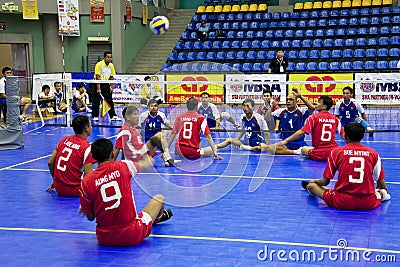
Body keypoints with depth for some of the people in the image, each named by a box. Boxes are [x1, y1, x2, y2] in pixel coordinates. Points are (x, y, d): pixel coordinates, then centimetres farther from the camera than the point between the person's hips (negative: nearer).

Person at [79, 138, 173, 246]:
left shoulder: (86, 182, -7)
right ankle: (157, 218, 57)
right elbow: (147, 163, 13)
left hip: (104, 239, 2)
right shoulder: (123, 166, -9)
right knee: (159, 198, 21)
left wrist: (84, 209, 25)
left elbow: (90, 217, 1)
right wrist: (147, 159, 39)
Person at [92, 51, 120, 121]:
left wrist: (111, 86, 2)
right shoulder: (99, 64, -16)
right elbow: (97, 77, -19)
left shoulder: (111, 65, 2)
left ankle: (113, 116, 5)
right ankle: (95, 116, 7)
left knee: (110, 101, 3)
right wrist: (98, 88, -23)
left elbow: (111, 77, 10)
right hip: (98, 83, -5)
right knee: (96, 101, -2)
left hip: (106, 84, 5)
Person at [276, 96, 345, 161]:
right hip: (333, 153, 2)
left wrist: (286, 140, -8)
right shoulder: (335, 119, 3)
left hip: (319, 154, -2)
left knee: (303, 149, 27)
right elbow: (343, 135, 8)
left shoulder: (314, 117, -6)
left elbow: (301, 132, -11)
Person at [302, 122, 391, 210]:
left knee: (311, 185, 17)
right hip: (368, 204, 1)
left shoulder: (336, 152, 2)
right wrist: (384, 192, 35)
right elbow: (381, 182, 12)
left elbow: (325, 181, 7)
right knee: (381, 191, 33)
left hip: (343, 202, 0)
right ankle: (379, 195, 18)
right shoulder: (373, 153, 4)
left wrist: (315, 182, 30)